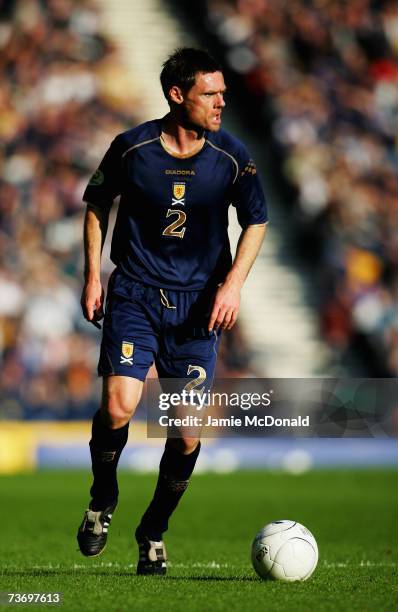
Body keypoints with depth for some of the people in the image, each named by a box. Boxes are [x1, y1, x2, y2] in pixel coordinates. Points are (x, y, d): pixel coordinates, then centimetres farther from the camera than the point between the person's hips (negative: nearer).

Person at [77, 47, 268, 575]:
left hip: (198, 302, 2)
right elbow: (98, 204, 10)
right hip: (135, 292, -1)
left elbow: (256, 221, 10)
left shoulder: (233, 156, -3)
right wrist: (93, 276, 5)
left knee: (188, 430, -3)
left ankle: (154, 535, 19)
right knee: (119, 406, -20)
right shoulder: (132, 147, -6)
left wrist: (233, 283, -3)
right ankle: (102, 502, 9)